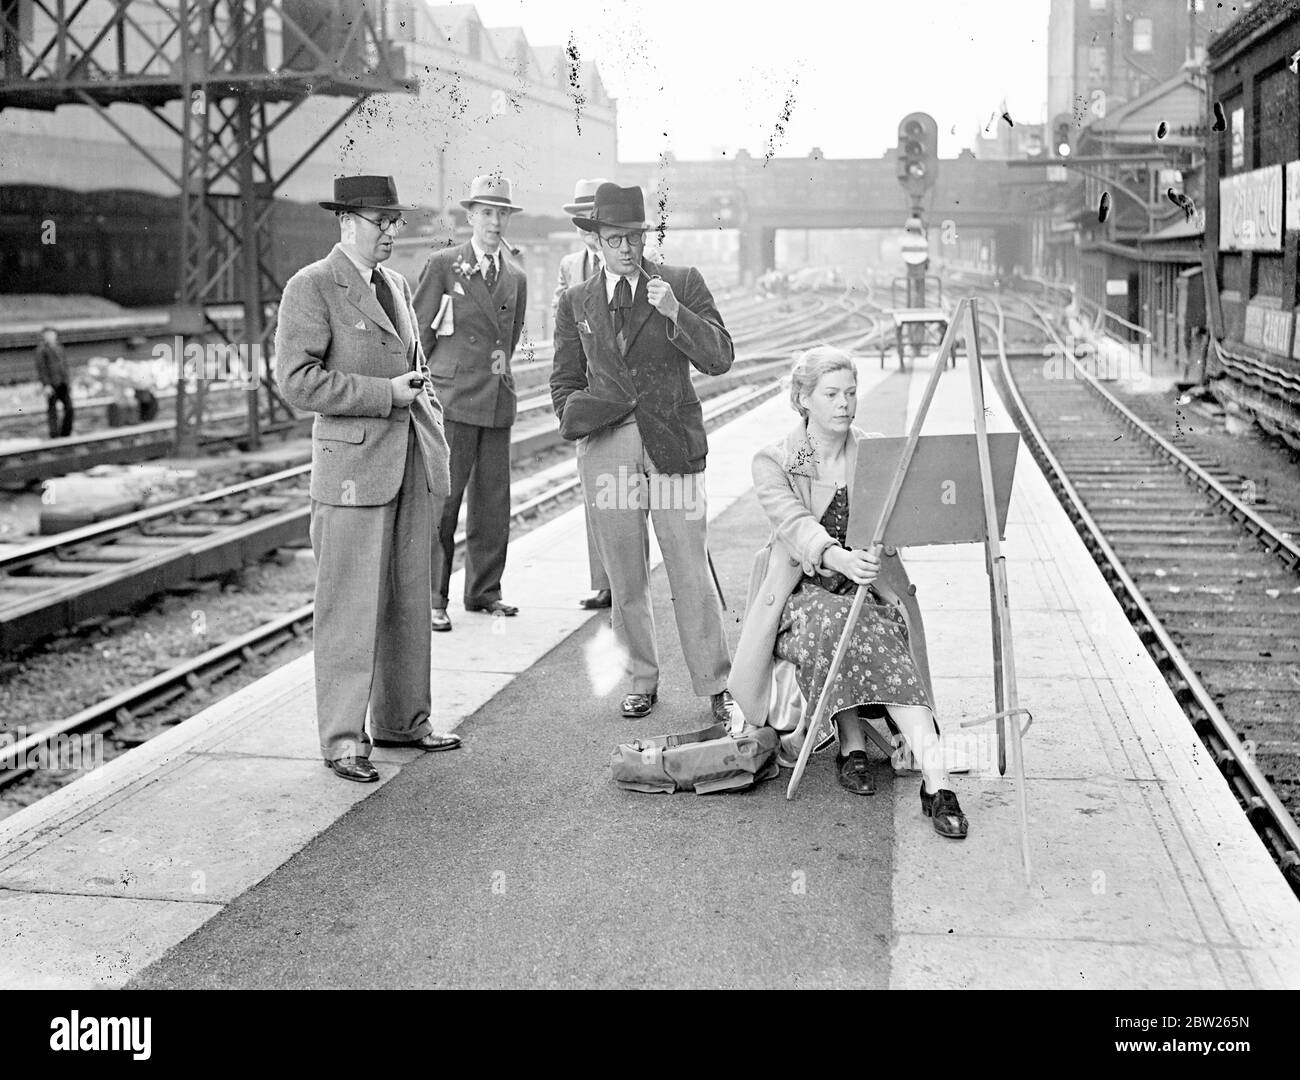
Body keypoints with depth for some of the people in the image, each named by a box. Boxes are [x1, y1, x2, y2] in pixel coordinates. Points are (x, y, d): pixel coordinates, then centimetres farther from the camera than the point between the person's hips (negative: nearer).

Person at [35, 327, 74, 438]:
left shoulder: (59, 348, 17)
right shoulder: (42, 349, -4)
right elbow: (40, 368, -10)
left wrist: (68, 383, 20)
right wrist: (46, 385, -18)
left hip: (63, 383, 6)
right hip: (51, 384, -6)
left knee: (69, 409, 2)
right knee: (52, 410, -2)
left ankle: (65, 434, 12)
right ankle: (54, 436, 2)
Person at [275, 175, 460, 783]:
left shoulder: (396, 286, 17)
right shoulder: (311, 288, -6)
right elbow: (296, 379, -15)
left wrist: (432, 425, 13)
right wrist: (385, 394, -15)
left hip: (413, 464, 7)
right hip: (352, 465, -7)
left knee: (409, 600, 11)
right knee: (351, 608, -3)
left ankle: (402, 720, 23)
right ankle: (342, 740, 5)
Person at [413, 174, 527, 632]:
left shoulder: (516, 278, 14)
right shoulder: (442, 265, 0)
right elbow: (416, 332, 2)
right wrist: (425, 387, 2)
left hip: (499, 403, 5)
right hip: (452, 401, -5)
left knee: (493, 501, 8)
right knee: (442, 499, -6)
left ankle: (484, 590, 19)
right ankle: (430, 598, 0)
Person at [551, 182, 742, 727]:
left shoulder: (683, 282, 6)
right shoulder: (577, 302, 13)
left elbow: (720, 358, -1)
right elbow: (565, 377, 20)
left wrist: (675, 313, -15)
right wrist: (573, 417, 1)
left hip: (672, 441, -2)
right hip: (606, 445, 2)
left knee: (691, 571, -4)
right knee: (625, 576, 7)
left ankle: (716, 687, 4)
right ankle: (642, 681, 20)